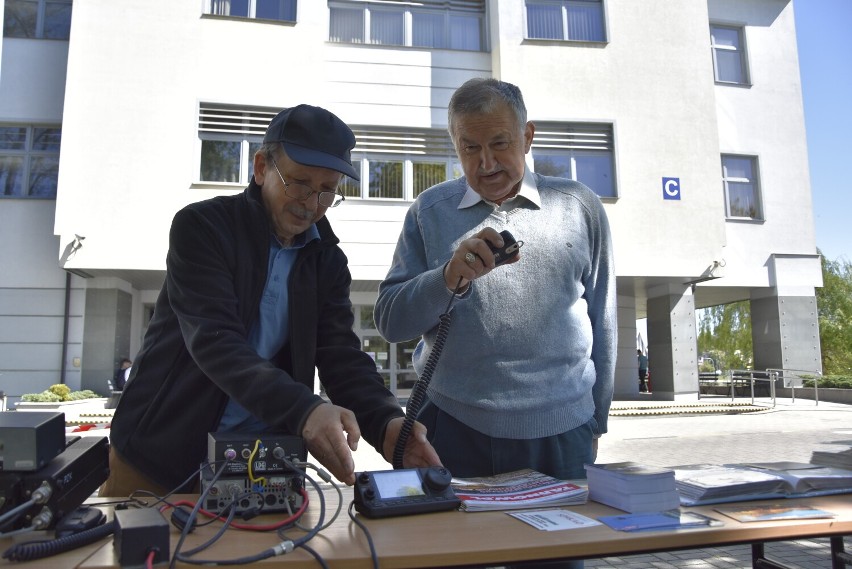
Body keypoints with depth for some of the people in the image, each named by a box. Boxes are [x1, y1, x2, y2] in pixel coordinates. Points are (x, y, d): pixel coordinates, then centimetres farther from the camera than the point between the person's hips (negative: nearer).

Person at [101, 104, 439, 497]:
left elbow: (342, 356, -6)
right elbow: (214, 340, -24)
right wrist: (303, 410, -39)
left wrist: (387, 424, -26)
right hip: (161, 452, -3)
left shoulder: (328, 260, 3)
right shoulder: (201, 226, -11)